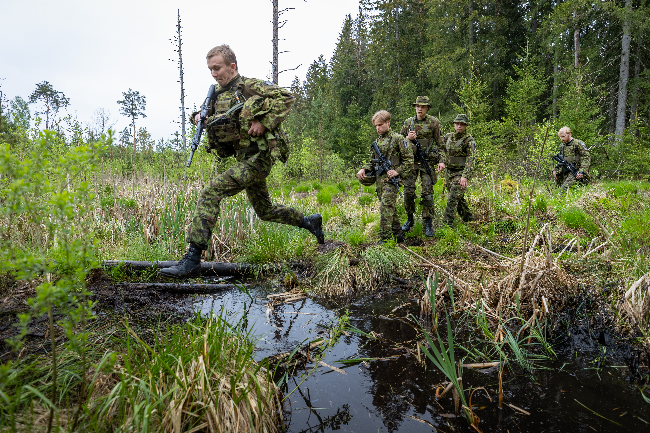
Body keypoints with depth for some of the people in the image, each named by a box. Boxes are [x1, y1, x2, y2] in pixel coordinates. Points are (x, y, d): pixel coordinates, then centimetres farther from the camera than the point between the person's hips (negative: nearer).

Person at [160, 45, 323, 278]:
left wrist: (263, 123, -22)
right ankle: (309, 221, 41)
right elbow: (209, 116, 26)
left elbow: (286, 98, -15)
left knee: (210, 193, -22)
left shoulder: (250, 86, -8)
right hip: (244, 159, 10)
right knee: (265, 211, 21)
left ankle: (192, 259, -22)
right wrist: (199, 117, 3)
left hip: (258, 157, -10)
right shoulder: (217, 93, 15)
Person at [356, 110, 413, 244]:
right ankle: (398, 235, 22)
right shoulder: (377, 142, 17)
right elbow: (372, 162, 22)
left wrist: (397, 171, -15)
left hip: (391, 179, -7)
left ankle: (385, 239, -14)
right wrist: (363, 170, 3)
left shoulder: (397, 139, -4)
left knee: (386, 206, -16)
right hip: (380, 179, 7)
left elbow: (409, 159, -4)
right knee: (390, 208, 12)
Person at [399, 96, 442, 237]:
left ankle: (428, 224, 5)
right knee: (408, 191, -3)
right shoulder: (408, 122, 8)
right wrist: (408, 138, -8)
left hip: (427, 162, -2)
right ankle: (409, 219, 17)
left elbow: (440, 143, 4)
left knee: (427, 193, -4)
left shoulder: (433, 122, 2)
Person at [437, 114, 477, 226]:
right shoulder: (448, 137, 8)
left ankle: (447, 223, -11)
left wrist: (465, 176, -27)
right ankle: (468, 218, 31)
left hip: (461, 173, -7)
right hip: (449, 172, 7)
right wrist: (442, 162, -9)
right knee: (459, 197, 16)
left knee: (453, 198, -13)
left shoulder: (469, 140, -11)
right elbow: (442, 149, 13)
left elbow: (471, 160, -17)